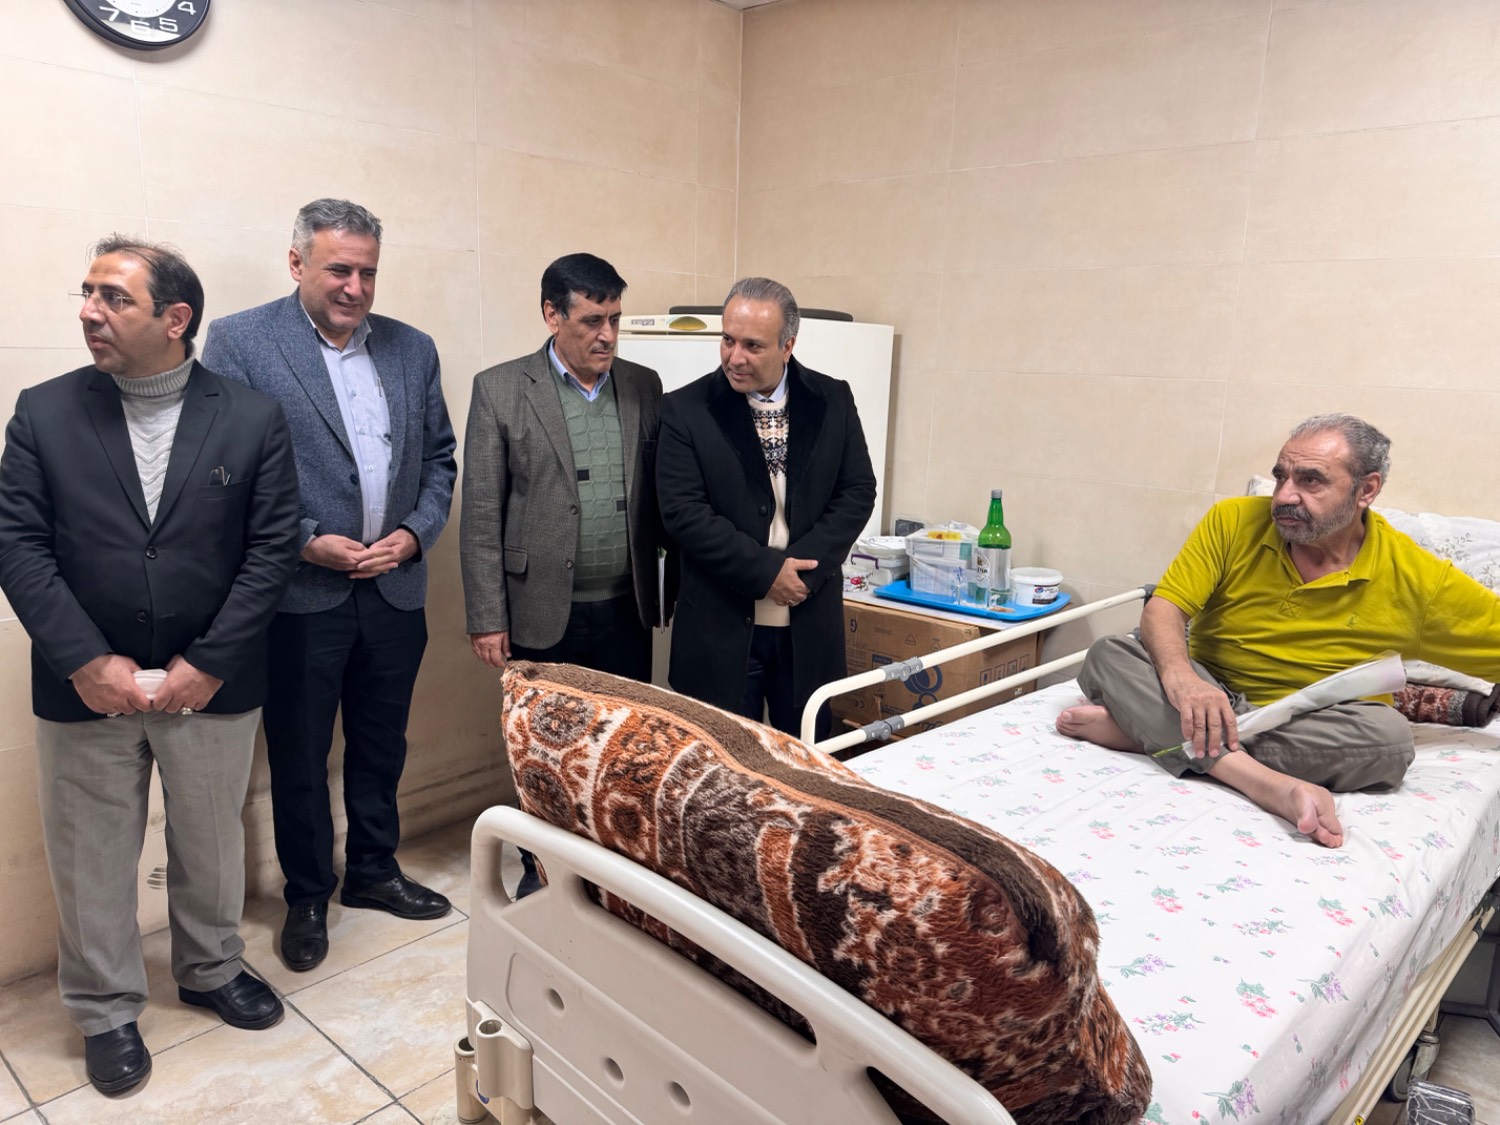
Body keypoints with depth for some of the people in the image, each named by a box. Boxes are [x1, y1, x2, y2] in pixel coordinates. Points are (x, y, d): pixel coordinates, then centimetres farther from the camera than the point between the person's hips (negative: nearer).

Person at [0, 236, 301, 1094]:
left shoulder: (253, 419, -4)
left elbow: (273, 547, -7)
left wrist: (205, 665, -12)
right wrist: (87, 662, -13)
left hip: (213, 687, 0)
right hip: (87, 690, 1)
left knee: (211, 843, 17)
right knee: (93, 859, 13)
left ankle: (212, 971, 41)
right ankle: (107, 1012, 35)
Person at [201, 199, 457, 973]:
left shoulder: (412, 348, 8)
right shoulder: (239, 341, -4)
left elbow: (439, 457, 11)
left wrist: (415, 532, -4)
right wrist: (306, 543, -15)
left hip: (394, 589, 4)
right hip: (300, 595, -4)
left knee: (381, 747, 17)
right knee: (299, 757, 11)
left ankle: (373, 872, 37)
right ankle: (307, 898, 30)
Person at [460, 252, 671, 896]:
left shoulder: (643, 386, 6)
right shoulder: (500, 390, -4)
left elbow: (661, 498, 10)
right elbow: (481, 516, -5)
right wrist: (486, 618, -8)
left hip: (626, 610, 3)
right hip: (542, 612, -3)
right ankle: (540, 868, 31)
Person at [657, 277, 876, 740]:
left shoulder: (833, 401, 3)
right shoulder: (686, 410, -5)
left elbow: (857, 492, 1)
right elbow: (682, 511, -11)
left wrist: (803, 567, -13)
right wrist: (765, 571, -16)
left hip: (809, 623, 2)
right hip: (721, 626, -2)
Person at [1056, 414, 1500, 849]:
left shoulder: (1416, 577, -8)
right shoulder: (1234, 521, -8)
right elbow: (1162, 608, -14)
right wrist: (1179, 675, -34)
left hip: (1310, 727, 0)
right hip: (1209, 696, 1)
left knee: (1387, 735, -34)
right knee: (1107, 655, -24)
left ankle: (1140, 727, -30)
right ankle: (1275, 785, -41)